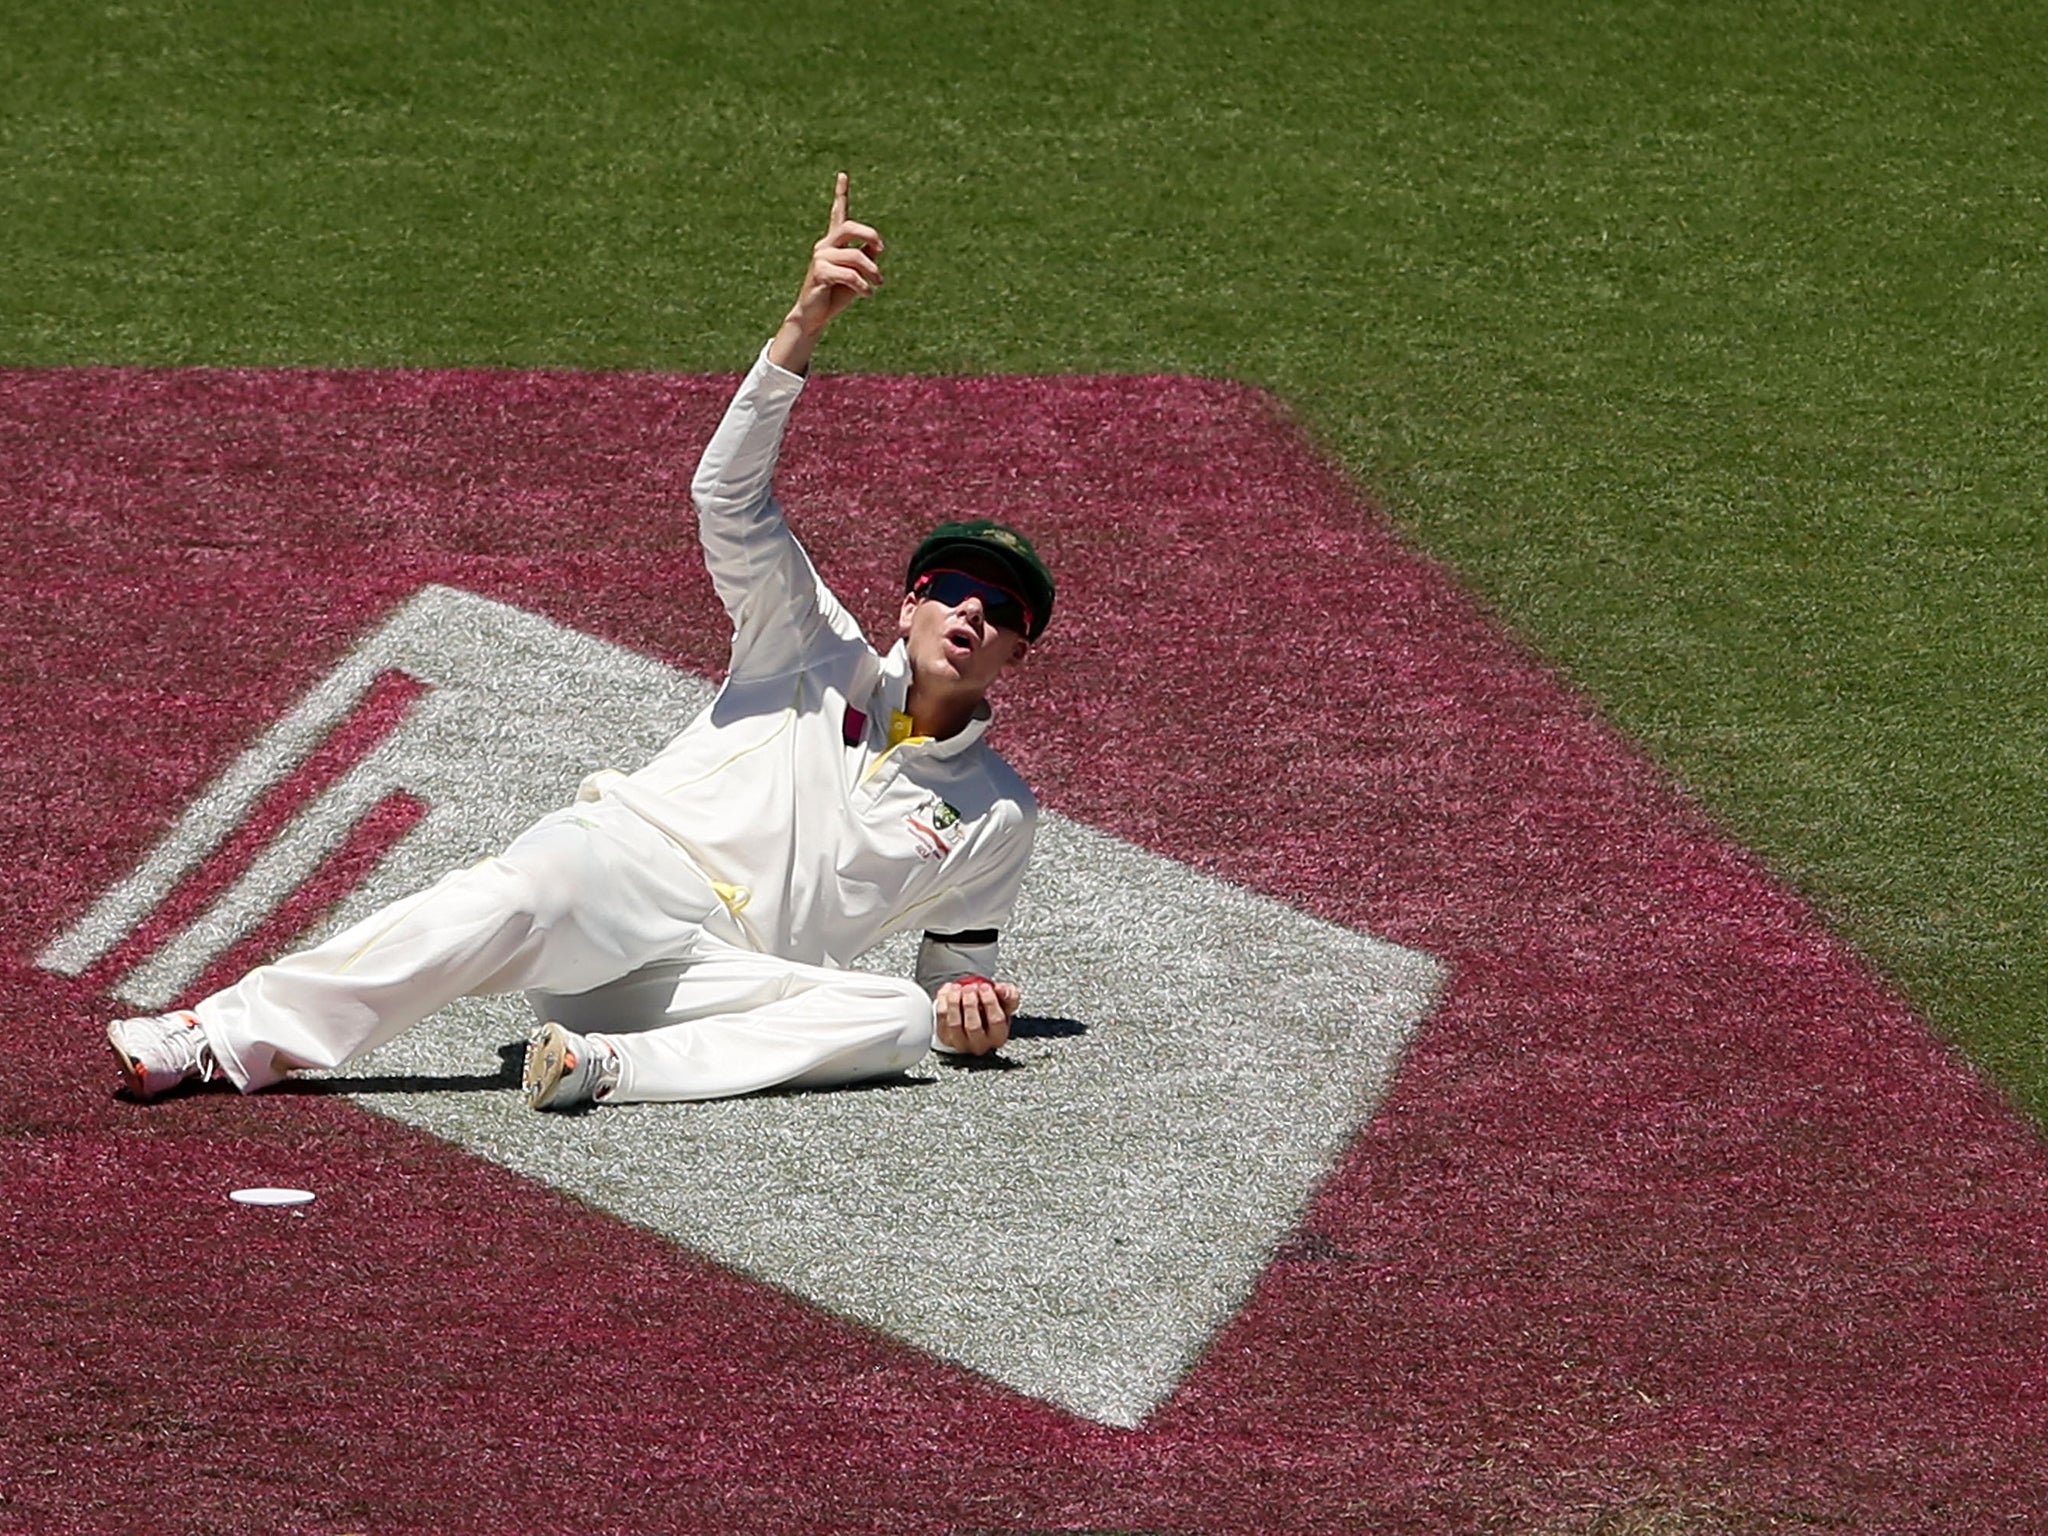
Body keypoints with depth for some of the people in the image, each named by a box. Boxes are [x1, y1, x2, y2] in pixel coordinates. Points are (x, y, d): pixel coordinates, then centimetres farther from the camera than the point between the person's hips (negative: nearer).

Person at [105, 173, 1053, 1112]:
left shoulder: (996, 817, 22)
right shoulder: (821, 656, 17)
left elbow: (959, 956, 32)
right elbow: (729, 495, 4)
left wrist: (967, 1002, 3)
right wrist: (806, 325, -11)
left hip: (717, 983, 1)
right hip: (622, 868, -1)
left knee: (898, 1020, -30)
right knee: (521, 897, -38)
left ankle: (610, 1068, -43)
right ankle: (232, 1036, -45)